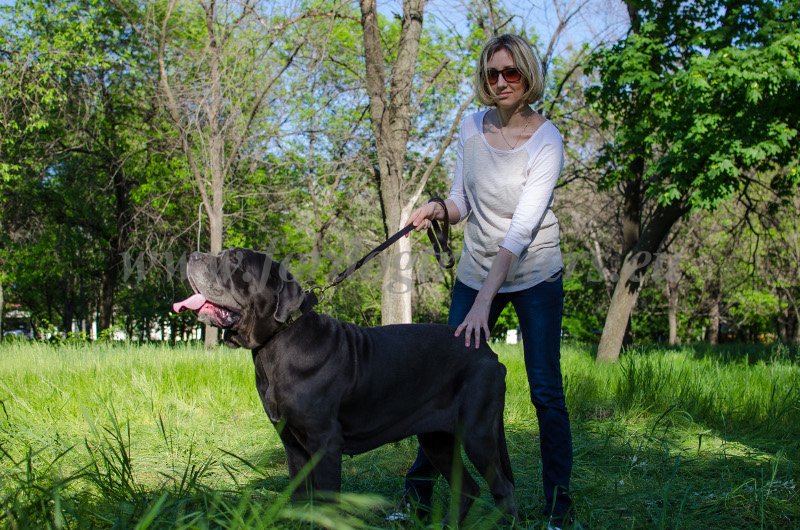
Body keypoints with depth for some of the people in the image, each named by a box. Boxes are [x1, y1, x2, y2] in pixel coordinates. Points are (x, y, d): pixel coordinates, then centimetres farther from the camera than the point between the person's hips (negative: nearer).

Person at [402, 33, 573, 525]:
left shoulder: (546, 140, -17)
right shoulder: (473, 126, -2)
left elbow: (522, 227, -26)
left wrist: (485, 302, -33)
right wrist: (440, 209, -17)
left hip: (535, 275, -4)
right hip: (476, 272, 4)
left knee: (546, 390, -4)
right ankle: (418, 490, 17)